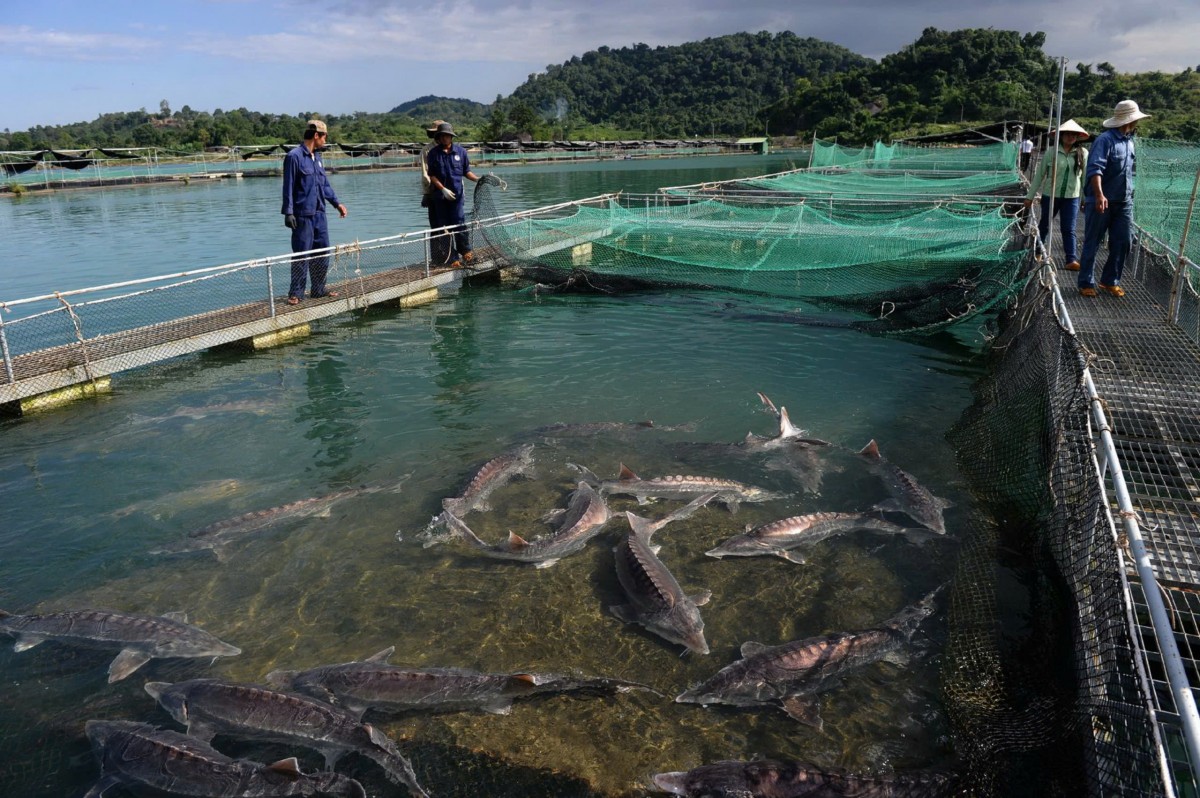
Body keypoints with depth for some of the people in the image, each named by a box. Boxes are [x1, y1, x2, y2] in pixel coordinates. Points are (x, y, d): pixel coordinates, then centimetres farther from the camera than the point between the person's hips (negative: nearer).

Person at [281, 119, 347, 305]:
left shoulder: (317, 156, 13)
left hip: (319, 214, 8)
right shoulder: (294, 156, -10)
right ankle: (296, 293, 4)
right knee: (301, 255, -3)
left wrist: (337, 203, 14)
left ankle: (319, 289, 23)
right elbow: (288, 187, -11)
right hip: (303, 215, -8)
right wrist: (288, 212, -15)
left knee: (322, 253, 12)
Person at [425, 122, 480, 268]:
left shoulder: (460, 151, 6)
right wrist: (443, 189, -11)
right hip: (440, 195, 1)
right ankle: (452, 258, 9)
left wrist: (477, 179, -6)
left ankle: (466, 251, 10)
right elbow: (432, 175, 1)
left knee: (459, 222, -10)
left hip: (456, 194, -1)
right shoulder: (433, 153, 3)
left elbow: (466, 172, 11)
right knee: (444, 226, 3)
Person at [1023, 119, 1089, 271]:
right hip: (1050, 196, 0)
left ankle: (1071, 260, -5)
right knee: (1044, 225, 14)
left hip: (1071, 197, 0)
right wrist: (1030, 196, 1)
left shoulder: (1082, 153, 0)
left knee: (1069, 229, -2)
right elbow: (1039, 175, 1)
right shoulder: (1052, 152, -4)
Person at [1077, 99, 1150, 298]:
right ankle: (1086, 283, 11)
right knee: (1092, 243, 3)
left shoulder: (1129, 141, 14)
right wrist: (1099, 195, -35)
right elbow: (1095, 169, -24)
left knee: (1124, 242, 5)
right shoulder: (1105, 139, -12)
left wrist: (1129, 195, 21)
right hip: (1101, 201, -7)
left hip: (1124, 202, 7)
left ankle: (1110, 281, 18)